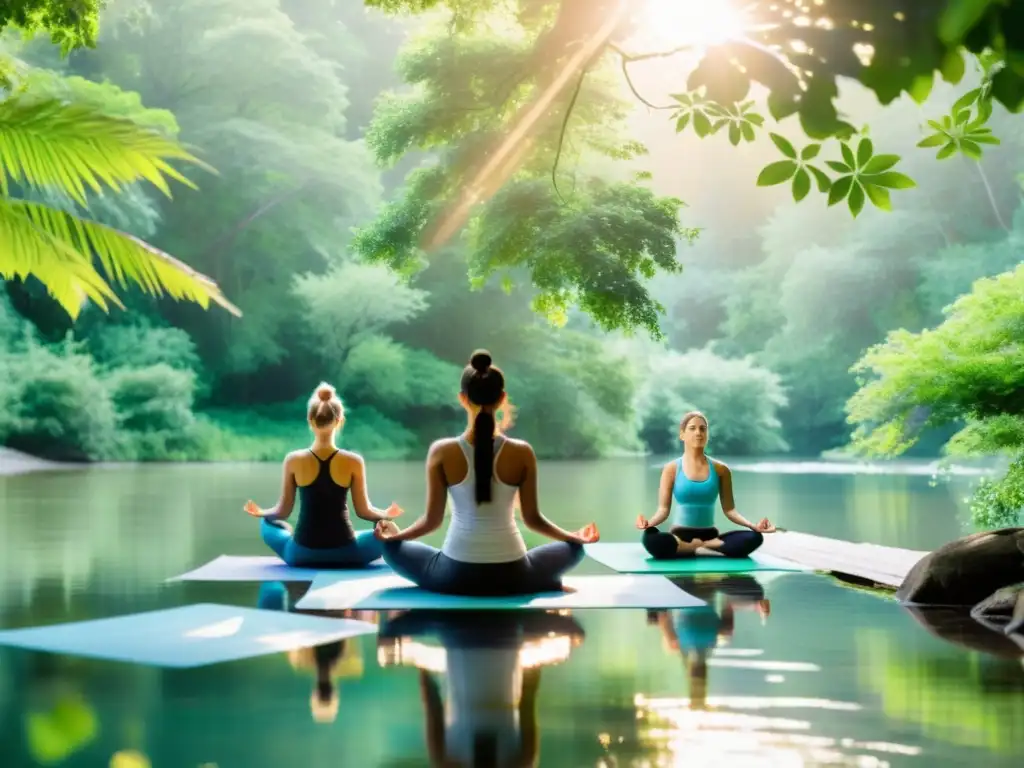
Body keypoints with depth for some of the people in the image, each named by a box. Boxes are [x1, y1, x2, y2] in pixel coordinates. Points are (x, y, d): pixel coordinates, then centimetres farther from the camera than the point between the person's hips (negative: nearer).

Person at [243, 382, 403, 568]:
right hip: (344, 554, -2)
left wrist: (260, 512, 24)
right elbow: (363, 511, 0)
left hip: (301, 555, 2)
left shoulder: (293, 460, -6)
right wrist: (386, 514, 21)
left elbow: (283, 511, 2)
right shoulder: (354, 462, -8)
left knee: (267, 523, 30)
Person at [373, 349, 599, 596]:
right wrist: (574, 536, 18)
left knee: (392, 548, 25)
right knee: (573, 548, 29)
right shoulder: (522, 453, -8)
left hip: (456, 575, -1)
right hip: (512, 576, 2)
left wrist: (395, 535, 18)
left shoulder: (442, 452, -9)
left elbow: (432, 520, -3)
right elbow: (532, 518, 0)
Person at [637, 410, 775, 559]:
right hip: (680, 537, -2)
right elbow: (663, 509, -2)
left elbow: (729, 509, 7)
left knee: (754, 538, -25)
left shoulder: (720, 469, 8)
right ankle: (710, 550, -22)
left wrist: (753, 525, -11)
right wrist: (649, 523, -24)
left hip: (710, 536, 2)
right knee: (651, 539, -37)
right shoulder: (672, 468, 2)